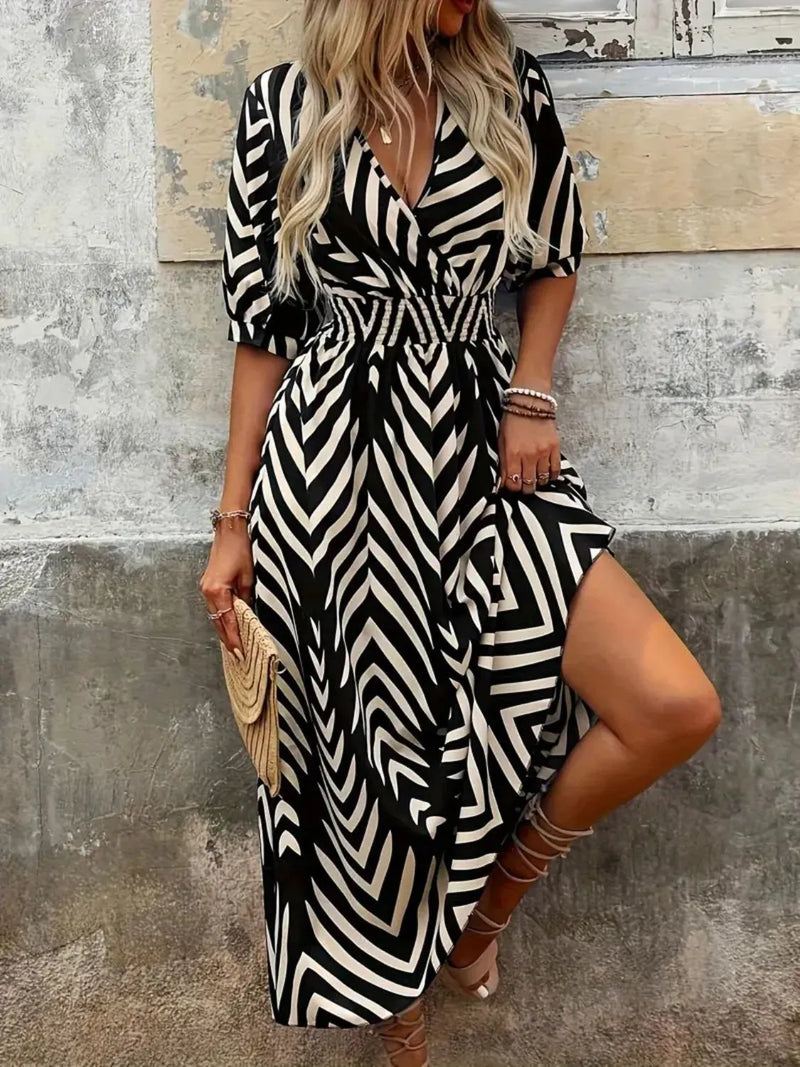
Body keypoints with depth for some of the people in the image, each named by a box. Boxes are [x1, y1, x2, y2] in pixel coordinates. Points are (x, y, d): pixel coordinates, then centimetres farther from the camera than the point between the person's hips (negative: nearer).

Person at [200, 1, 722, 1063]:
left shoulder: (509, 86, 8)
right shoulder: (283, 106, 3)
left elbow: (553, 256, 19)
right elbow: (264, 324, 4)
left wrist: (531, 396, 2)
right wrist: (234, 520, 3)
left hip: (481, 451, 3)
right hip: (335, 468, -2)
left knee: (677, 710, -10)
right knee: (380, 747, 7)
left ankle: (487, 903, 17)